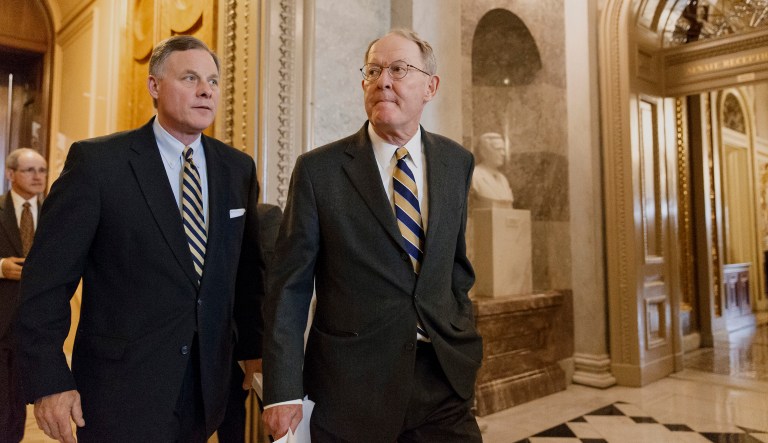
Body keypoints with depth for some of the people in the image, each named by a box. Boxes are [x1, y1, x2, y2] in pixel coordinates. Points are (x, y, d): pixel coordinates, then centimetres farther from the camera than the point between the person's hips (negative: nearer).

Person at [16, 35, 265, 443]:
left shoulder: (238, 168, 3)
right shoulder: (96, 160, -9)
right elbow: (48, 278, -9)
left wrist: (252, 348, 8)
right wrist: (48, 381, -11)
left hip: (207, 386, 4)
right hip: (121, 390, -4)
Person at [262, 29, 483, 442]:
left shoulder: (457, 161, 4)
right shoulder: (317, 169, -7)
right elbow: (289, 286, -7)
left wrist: (460, 332, 8)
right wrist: (284, 392, -9)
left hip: (444, 376, 3)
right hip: (352, 384, -2)